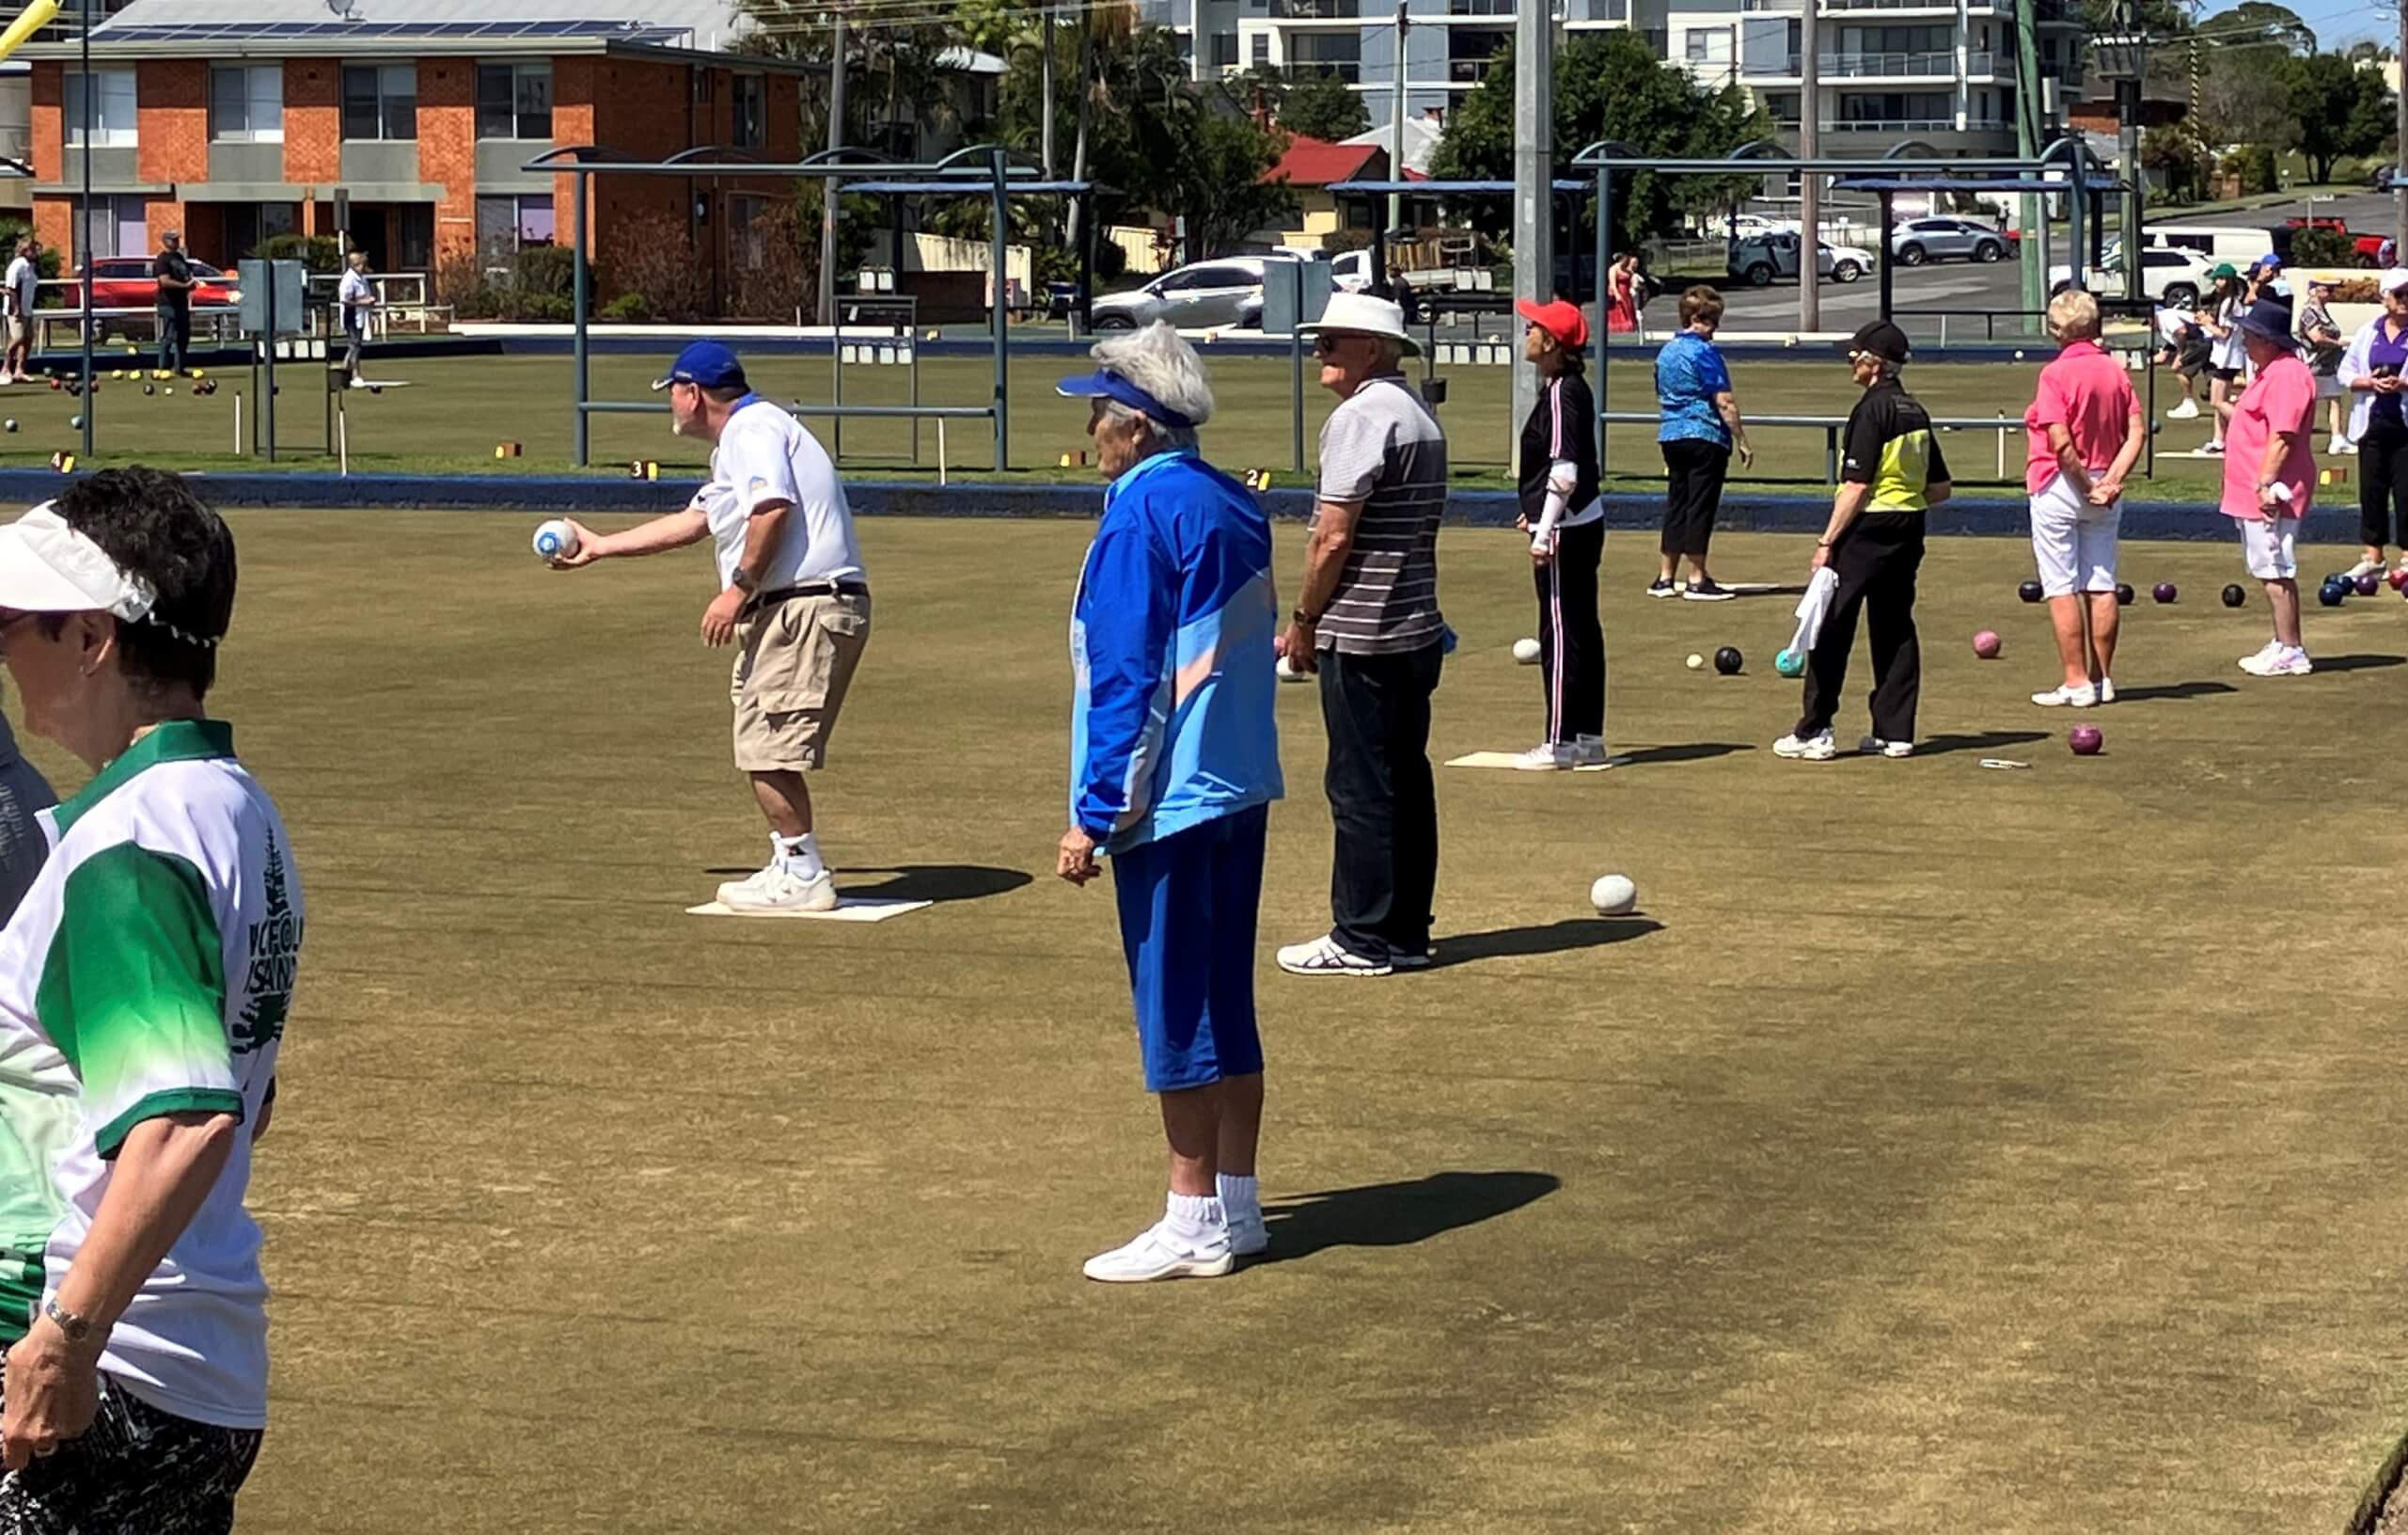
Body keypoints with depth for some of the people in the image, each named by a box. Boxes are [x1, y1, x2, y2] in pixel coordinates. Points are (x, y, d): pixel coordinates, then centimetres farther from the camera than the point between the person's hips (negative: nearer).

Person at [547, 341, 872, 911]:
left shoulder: (753, 428, -6)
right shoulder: (741, 439, 27)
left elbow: (773, 508, -23)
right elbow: (693, 521, 37)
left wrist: (738, 589, -21)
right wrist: (601, 546, 44)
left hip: (807, 606, -11)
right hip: (787, 614, 11)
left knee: (770, 746, -9)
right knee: (765, 747, 16)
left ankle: (803, 875, -6)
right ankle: (792, 864, 20)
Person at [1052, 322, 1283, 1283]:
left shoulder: (1141, 517, -14)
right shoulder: (1234, 507, 10)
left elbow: (1124, 680, -17)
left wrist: (1094, 816, -14)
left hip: (1169, 804, -8)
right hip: (1242, 792, 8)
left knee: (1174, 1007, -2)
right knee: (1226, 1003, 13)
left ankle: (1194, 1224, 3)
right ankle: (1234, 1205, 18)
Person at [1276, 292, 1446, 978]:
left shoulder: (1359, 416, -14)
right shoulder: (1422, 418, 15)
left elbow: (1333, 536, -18)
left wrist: (1303, 621, -7)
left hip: (1362, 637, -9)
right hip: (1418, 630, 9)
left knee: (1360, 789, -3)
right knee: (1407, 782, 11)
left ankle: (1361, 940, 1)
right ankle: (1407, 932, 16)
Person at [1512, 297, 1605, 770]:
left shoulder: (1562, 394, -17)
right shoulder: (1569, 388, 12)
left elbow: (1564, 472, -21)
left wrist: (1544, 533, -21)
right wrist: (1537, 513, 29)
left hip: (1565, 530, -10)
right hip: (1580, 525, 10)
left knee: (1561, 631, -6)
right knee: (1583, 629, 13)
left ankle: (1561, 743, -3)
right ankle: (1588, 737, 19)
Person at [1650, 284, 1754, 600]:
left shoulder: (1666, 352, 11)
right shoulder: (1705, 353, -13)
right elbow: (1724, 402, -16)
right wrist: (1742, 441, -10)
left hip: (1671, 437, 8)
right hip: (1706, 438, -8)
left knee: (1676, 504, 12)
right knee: (1701, 506, -3)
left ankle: (1666, 578, 15)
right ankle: (1697, 581, -1)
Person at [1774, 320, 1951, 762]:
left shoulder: (1872, 410, -13)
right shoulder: (1916, 411, 11)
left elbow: (1856, 487, -18)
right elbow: (1940, 489, 14)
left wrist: (1827, 541, -16)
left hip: (1868, 528, -8)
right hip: (1909, 532, 8)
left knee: (1830, 629, -3)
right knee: (1895, 629, 12)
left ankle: (1814, 733, -3)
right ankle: (1895, 732, 12)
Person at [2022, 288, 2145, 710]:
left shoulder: (2057, 374, -14)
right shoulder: (2116, 371, 4)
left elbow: (2061, 442, -21)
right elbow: (2137, 432, -2)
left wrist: (2086, 485, -11)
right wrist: (2112, 480, -7)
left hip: (2061, 487, -6)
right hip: (2104, 491, 6)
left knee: (2062, 588, 0)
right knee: (2101, 587, 11)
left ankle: (2076, 683, -1)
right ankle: (2102, 679, 16)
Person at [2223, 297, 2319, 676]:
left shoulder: (2287, 374, -16)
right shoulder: (2271, 372, 18)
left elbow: (2283, 435, -23)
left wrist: (2267, 483, -27)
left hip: (2269, 494, -11)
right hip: (2254, 493, 11)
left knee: (2277, 573, -9)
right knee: (2274, 573, 15)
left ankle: (2290, 653, -7)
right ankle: (2283, 645, 22)